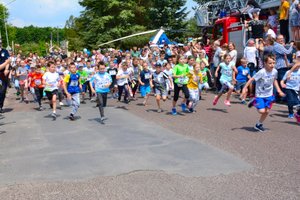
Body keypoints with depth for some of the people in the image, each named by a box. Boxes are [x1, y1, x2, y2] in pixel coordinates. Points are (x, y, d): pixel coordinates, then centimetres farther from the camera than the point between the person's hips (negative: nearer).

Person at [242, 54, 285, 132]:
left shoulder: (275, 71, -6)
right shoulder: (261, 72, -25)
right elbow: (252, 79, -19)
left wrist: (279, 90, 10)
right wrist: (245, 88, -21)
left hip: (269, 95, 5)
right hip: (260, 95, -5)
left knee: (267, 111, 7)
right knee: (262, 111, -12)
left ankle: (259, 124, 28)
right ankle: (254, 102, 18)